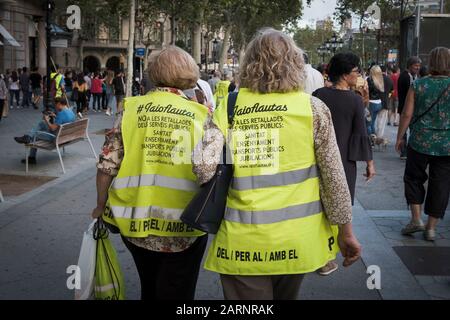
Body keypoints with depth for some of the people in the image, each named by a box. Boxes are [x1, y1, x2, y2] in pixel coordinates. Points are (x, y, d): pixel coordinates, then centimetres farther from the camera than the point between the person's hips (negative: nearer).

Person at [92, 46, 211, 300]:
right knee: (176, 293, 14)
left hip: (135, 222, 2)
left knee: (150, 290, 25)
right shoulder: (201, 114, -3)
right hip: (183, 230, -2)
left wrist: (101, 206, 10)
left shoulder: (132, 108, -1)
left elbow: (107, 164, -3)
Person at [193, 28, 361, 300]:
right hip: (296, 241, 1)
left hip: (241, 243, -1)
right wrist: (345, 231, 6)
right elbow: (334, 176, -4)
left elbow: (204, 168, -13)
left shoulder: (227, 107, -3)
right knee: (286, 294, 25)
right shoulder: (312, 107, -3)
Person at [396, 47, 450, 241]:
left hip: (420, 142, 0)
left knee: (413, 178, 17)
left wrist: (400, 137, 7)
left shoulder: (418, 85, -4)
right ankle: (431, 228, 13)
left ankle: (416, 218, 7)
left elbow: (407, 114, -4)